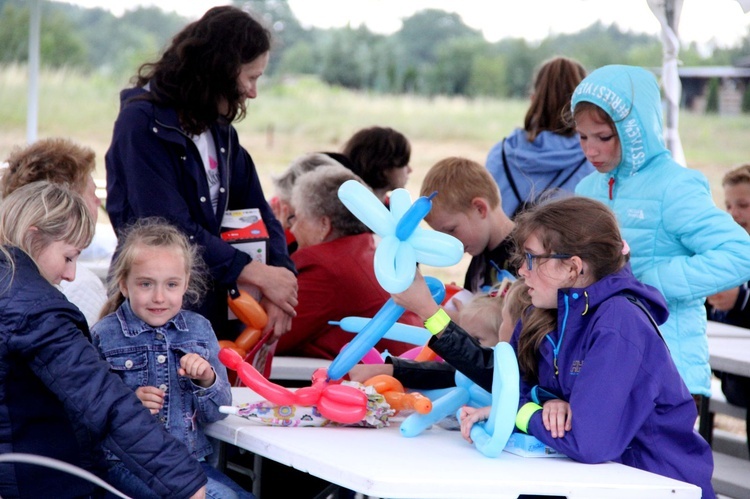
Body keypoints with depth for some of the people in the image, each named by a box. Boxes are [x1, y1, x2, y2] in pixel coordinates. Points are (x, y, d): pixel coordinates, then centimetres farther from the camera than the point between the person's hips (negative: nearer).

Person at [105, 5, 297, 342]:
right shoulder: (143, 122, -13)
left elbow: (256, 212, 11)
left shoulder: (220, 128, 12)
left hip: (215, 311, 7)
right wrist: (256, 274, -19)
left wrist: (279, 272, -9)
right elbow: (169, 229, -21)